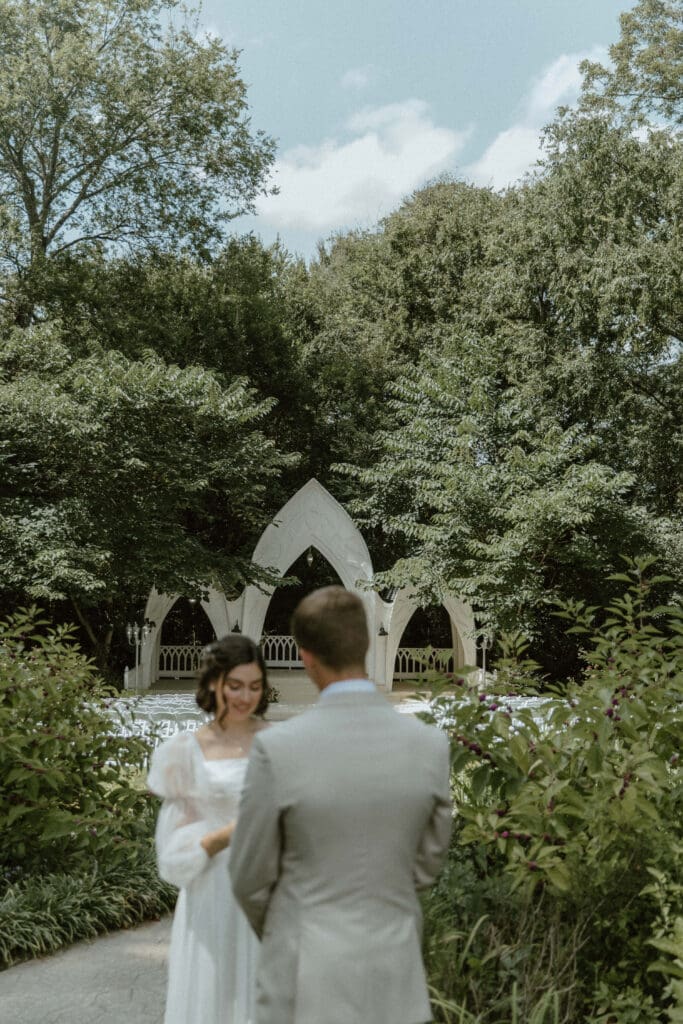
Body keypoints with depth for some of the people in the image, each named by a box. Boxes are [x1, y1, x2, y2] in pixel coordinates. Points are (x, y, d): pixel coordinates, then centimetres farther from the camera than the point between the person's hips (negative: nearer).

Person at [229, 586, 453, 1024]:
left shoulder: (277, 748, -19)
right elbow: (427, 863, 5)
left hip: (309, 977, -3)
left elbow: (251, 878, -6)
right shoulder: (430, 745, -8)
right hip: (394, 974, 3)